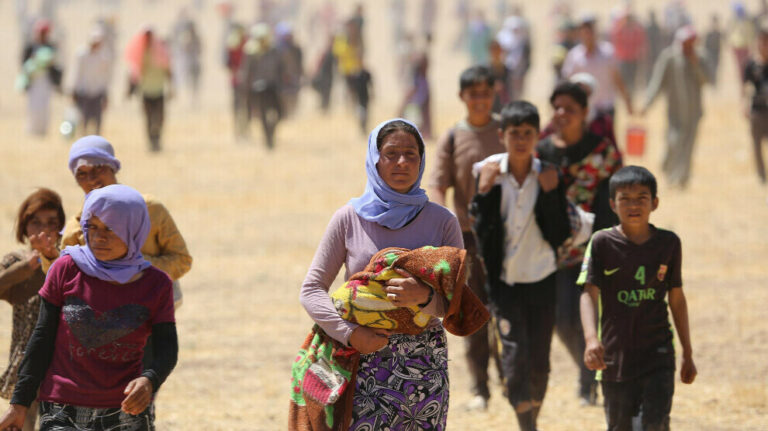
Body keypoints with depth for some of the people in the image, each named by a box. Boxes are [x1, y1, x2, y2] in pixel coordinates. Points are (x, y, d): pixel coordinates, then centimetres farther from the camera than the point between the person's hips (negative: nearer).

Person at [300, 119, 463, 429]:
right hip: (365, 361, -1)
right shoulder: (349, 218, 3)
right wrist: (350, 333, -14)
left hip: (424, 365, 1)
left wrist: (424, 298, -19)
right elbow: (312, 289, 1)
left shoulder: (442, 222, 5)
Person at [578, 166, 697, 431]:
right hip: (615, 356, 0)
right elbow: (589, 294, -12)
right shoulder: (602, 243, -4)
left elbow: (676, 299, 11)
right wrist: (591, 338, -30)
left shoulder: (668, 243, 3)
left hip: (658, 355, 0)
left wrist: (688, 354, 15)